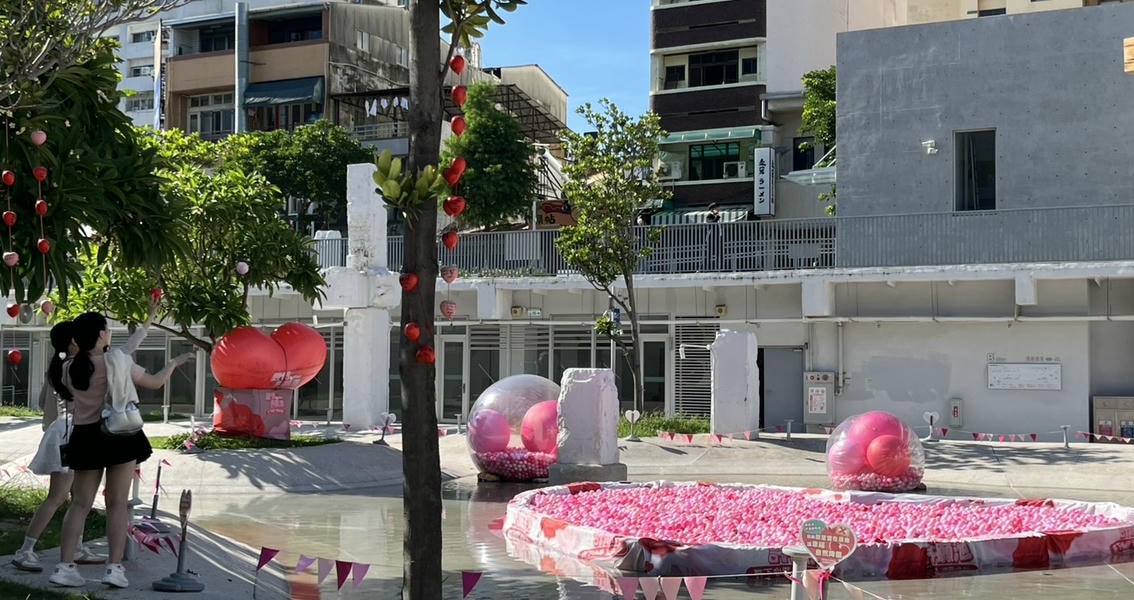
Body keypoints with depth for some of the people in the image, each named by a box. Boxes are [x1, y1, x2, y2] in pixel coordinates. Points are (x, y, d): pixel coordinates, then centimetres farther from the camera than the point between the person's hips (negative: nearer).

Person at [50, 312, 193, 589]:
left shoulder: (69, 368, 2)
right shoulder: (117, 361, -9)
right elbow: (155, 382, 2)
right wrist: (175, 363, 19)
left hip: (85, 437, 4)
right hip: (118, 435, -4)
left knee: (80, 503, 8)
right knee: (117, 503, 0)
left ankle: (65, 566, 5)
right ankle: (114, 567, -2)